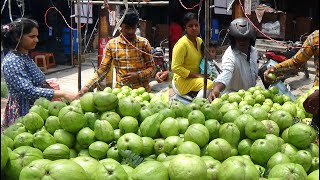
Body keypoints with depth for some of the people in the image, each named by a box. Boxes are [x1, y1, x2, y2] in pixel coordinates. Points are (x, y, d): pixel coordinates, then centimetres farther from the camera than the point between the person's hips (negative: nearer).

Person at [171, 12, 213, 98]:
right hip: (184, 79, -7)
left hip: (197, 77, 7)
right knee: (209, 85, -28)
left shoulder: (199, 40, 7)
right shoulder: (182, 43, -15)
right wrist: (197, 75, -18)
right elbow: (175, 67, -18)